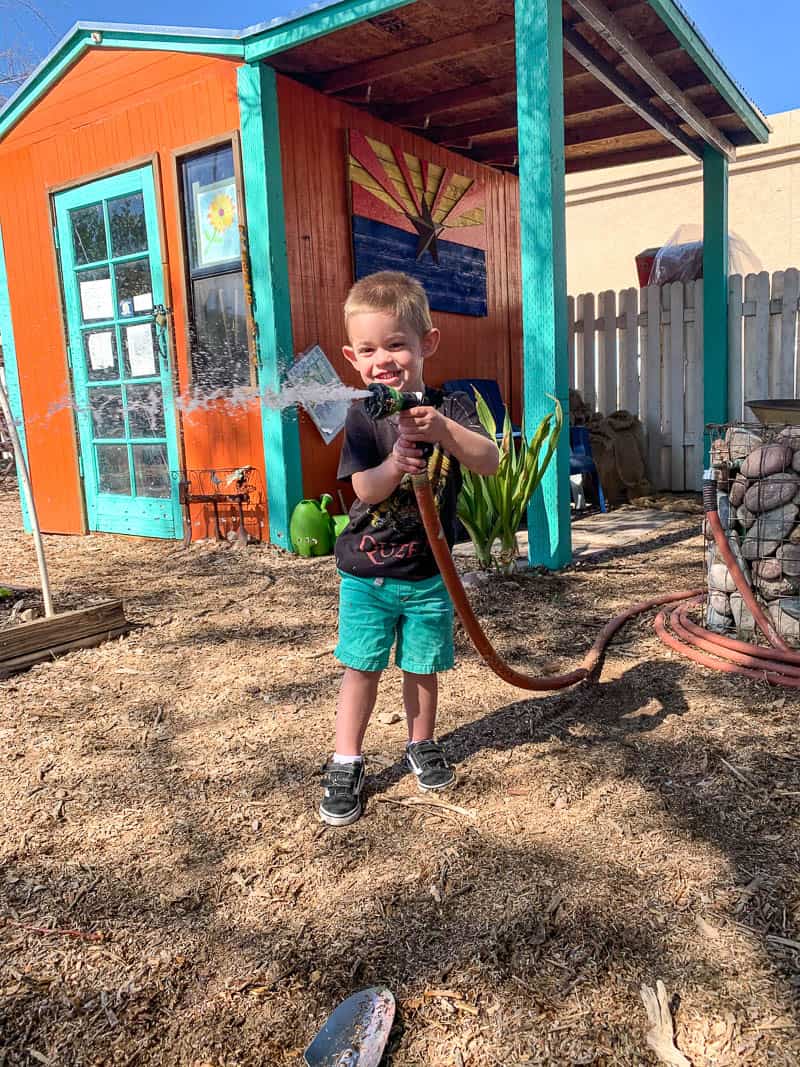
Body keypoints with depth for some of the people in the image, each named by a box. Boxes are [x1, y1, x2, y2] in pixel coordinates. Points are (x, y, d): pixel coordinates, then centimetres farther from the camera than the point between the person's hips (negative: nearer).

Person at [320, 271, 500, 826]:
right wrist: (395, 464, -36)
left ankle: (422, 745, 37)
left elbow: (490, 461, -21)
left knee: (422, 666, 13)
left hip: (428, 574, 1)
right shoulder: (362, 417, -7)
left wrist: (442, 430, -38)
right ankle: (346, 765, 21)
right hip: (366, 573, 0)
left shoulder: (449, 408, -6)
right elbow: (365, 490, -15)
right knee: (362, 668, 6)